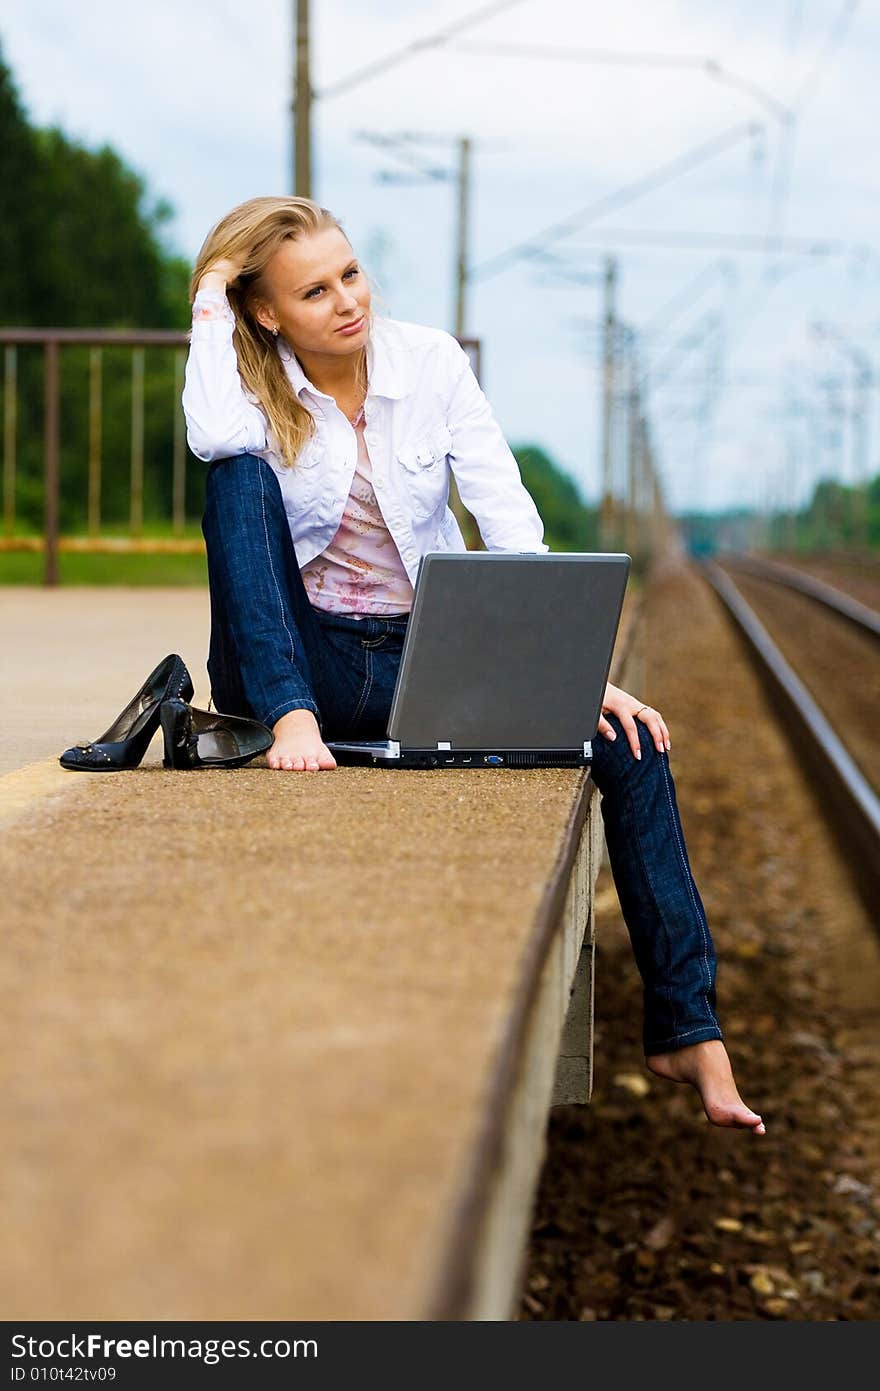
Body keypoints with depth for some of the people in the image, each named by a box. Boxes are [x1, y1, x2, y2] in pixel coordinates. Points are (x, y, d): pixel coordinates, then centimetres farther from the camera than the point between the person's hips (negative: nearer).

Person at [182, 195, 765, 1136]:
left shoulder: (431, 362, -3)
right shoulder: (249, 383, -6)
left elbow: (509, 519, -10)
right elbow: (215, 444, -32)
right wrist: (211, 292, -19)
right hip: (307, 663, -2)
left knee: (630, 736, -18)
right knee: (243, 478, -26)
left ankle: (684, 1028, -12)